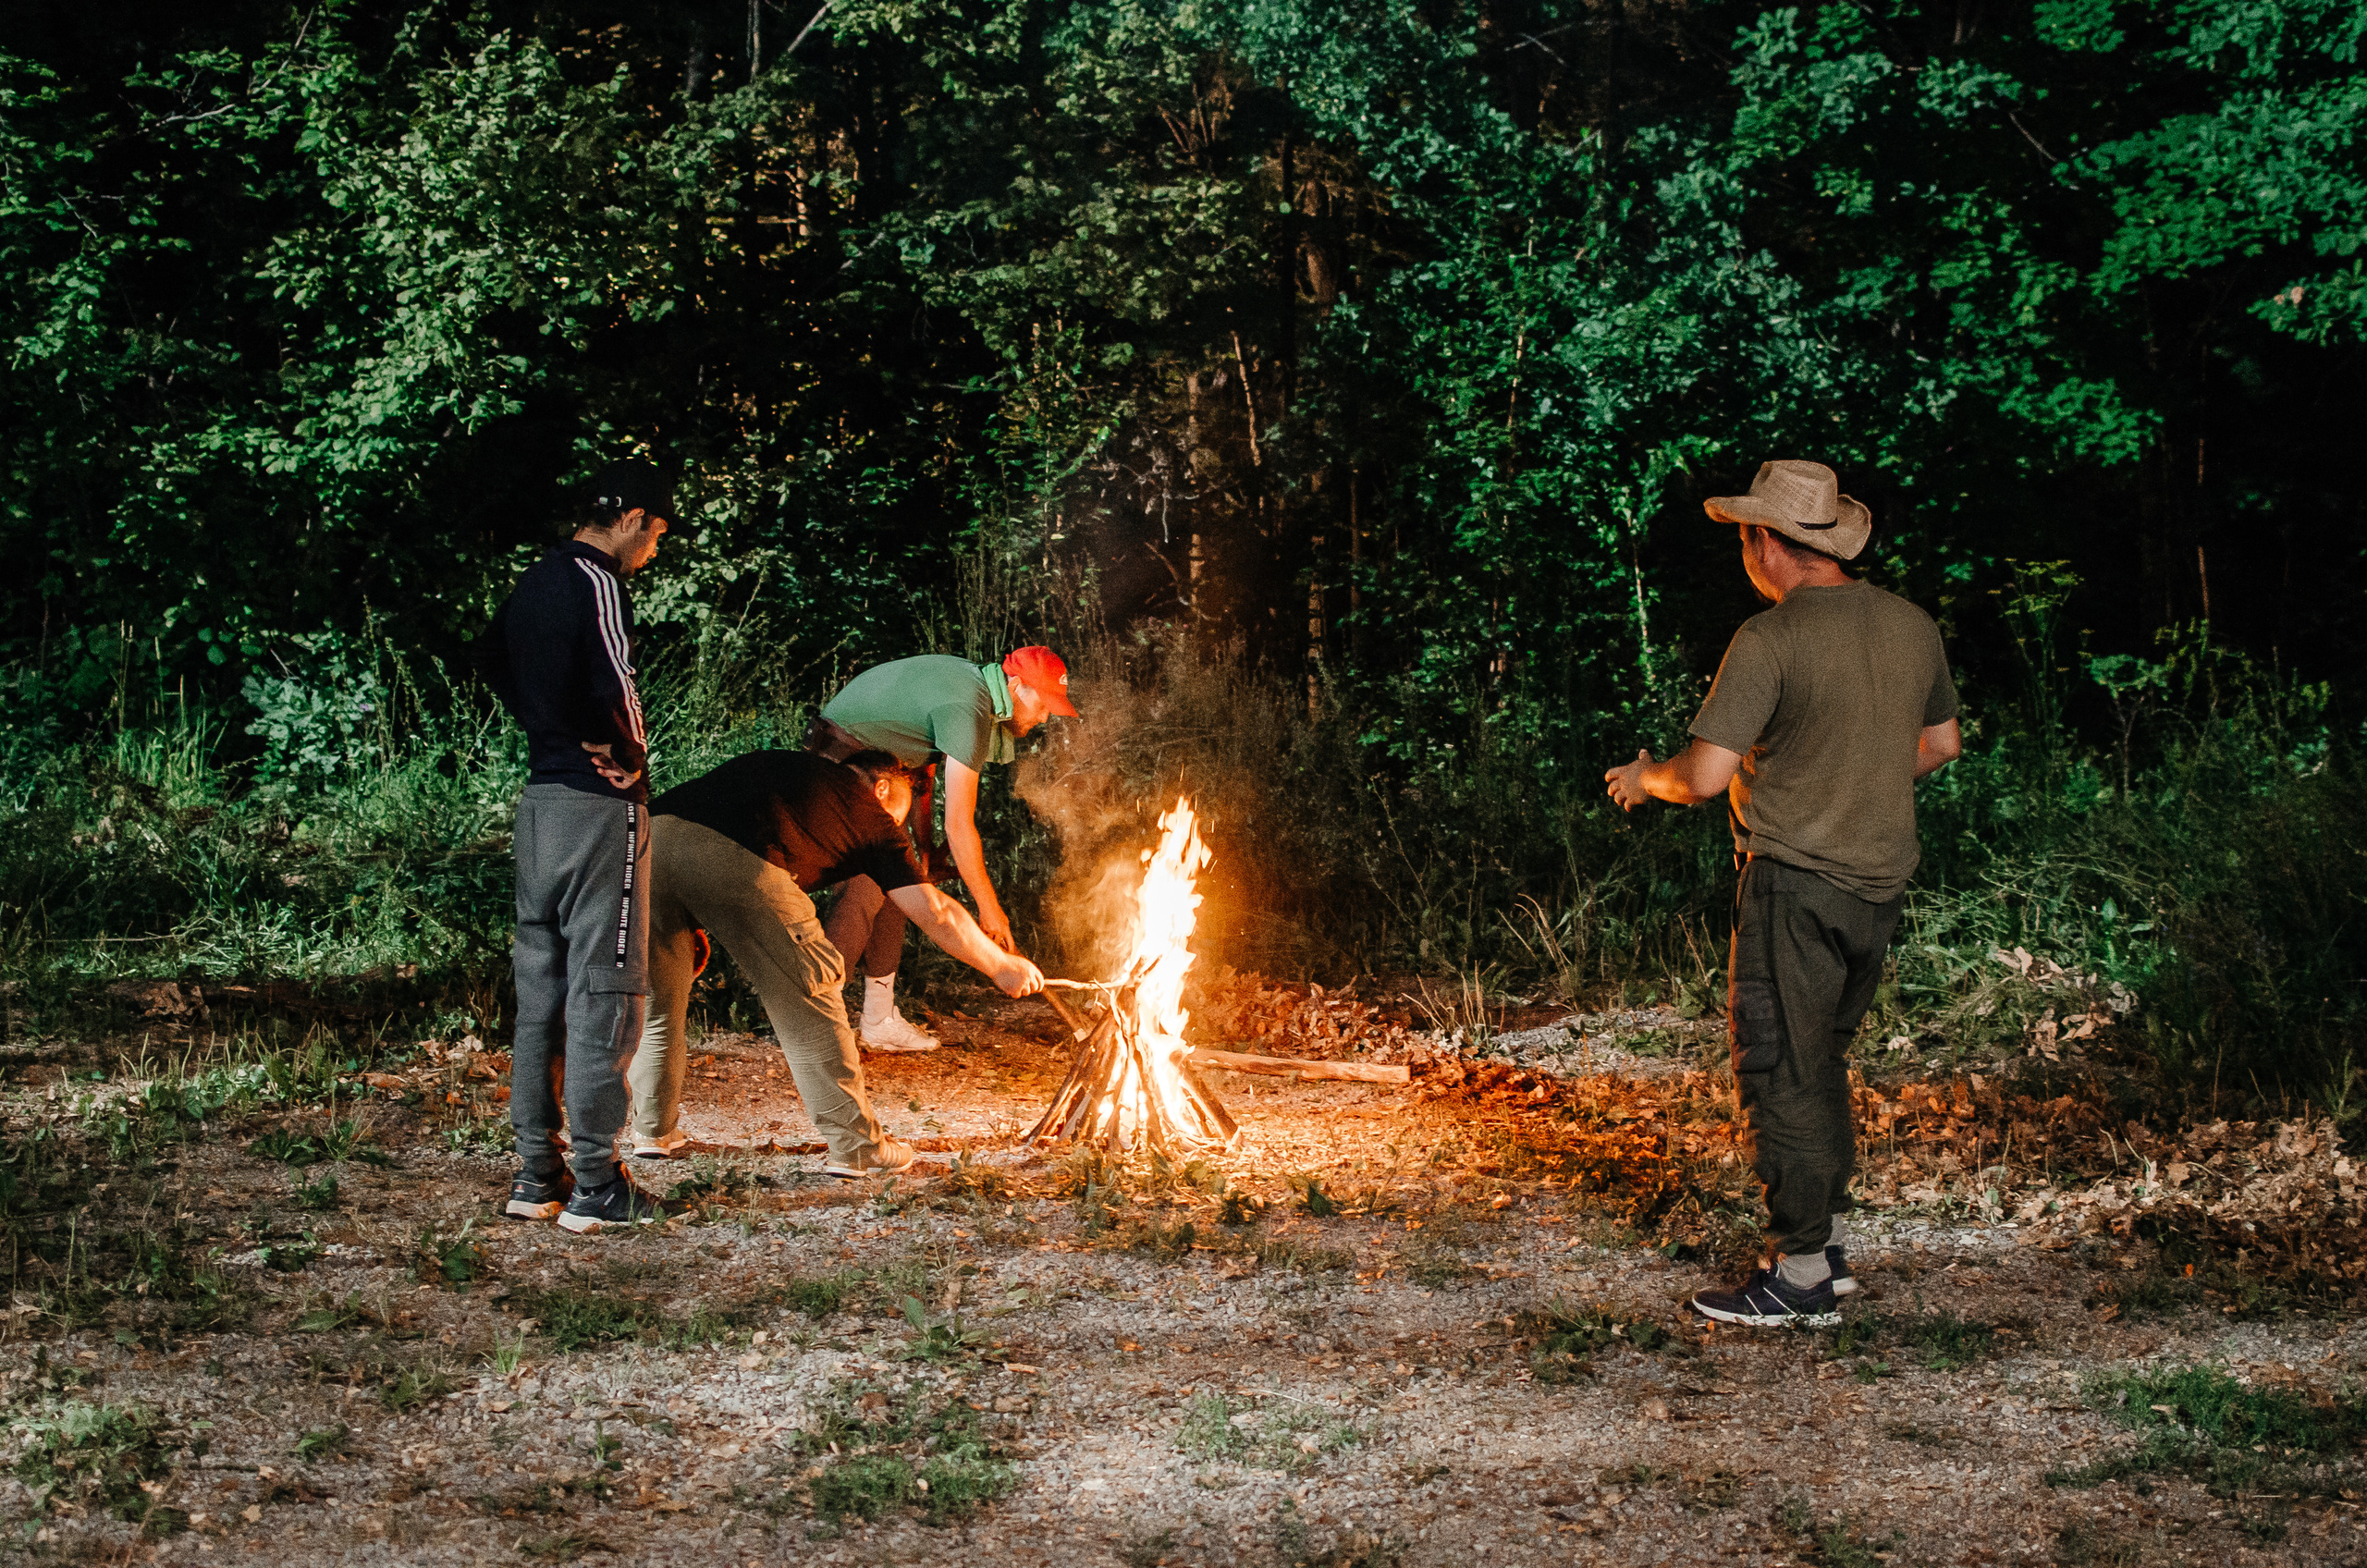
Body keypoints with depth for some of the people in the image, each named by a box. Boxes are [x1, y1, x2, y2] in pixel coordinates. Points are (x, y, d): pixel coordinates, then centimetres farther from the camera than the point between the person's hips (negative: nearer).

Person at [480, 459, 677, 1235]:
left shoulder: (537, 581, 13)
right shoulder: (596, 583, -14)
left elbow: (493, 658, 29)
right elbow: (611, 684, -27)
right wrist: (631, 754, -9)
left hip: (541, 796, 9)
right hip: (599, 802, -9)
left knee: (540, 987, 12)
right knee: (605, 989, -4)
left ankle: (537, 1175, 17)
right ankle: (595, 1185, -1)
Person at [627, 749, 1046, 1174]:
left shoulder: (781, 762, 38)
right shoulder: (869, 813, 24)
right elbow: (935, 913, 22)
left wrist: (694, 921, 39)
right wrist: (1002, 966, 34)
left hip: (649, 835, 5)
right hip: (738, 862, -5)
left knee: (659, 996, 24)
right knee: (808, 994, 11)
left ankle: (654, 1131, 36)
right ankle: (857, 1146, 16)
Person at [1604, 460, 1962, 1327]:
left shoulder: (1770, 639, -16)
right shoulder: (1911, 625, 7)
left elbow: (1705, 775, -19)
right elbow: (1941, 744, 20)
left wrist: (1645, 778, 2)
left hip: (1795, 885, -7)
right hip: (1878, 882, 8)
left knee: (1782, 1075, -1)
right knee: (1820, 1064, 19)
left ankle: (1803, 1276, 2)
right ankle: (1828, 1239, 24)